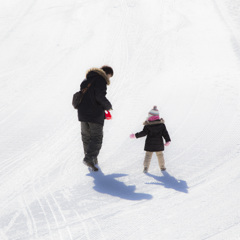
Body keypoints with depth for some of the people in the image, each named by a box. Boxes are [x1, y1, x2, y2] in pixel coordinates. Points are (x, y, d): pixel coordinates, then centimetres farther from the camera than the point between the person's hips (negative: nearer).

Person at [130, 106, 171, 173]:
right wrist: (168, 140, 4)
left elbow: (144, 133, -13)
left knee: (148, 155, 5)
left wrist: (135, 135, -6)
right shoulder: (161, 124, -3)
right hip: (159, 143, 2)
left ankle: (146, 167, -7)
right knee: (160, 154, 16)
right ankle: (162, 167, 22)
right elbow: (165, 133, -2)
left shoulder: (148, 125, -12)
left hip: (150, 143, -2)